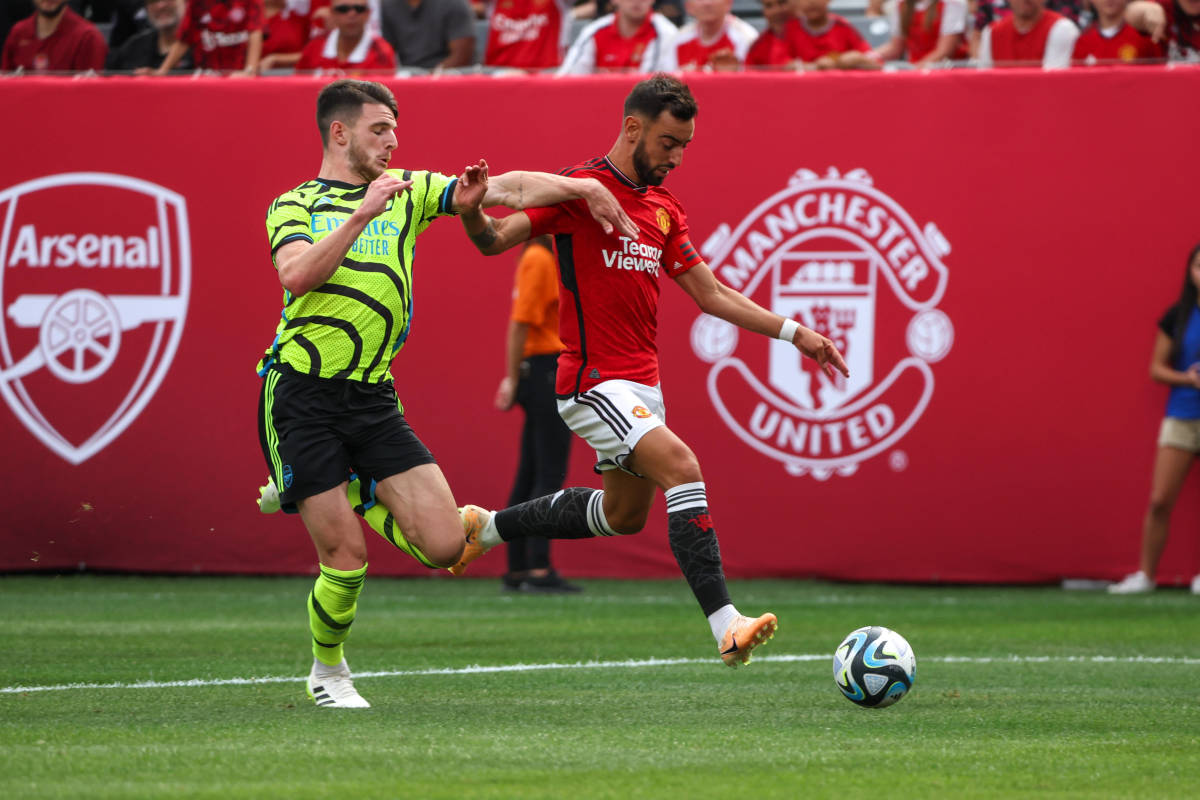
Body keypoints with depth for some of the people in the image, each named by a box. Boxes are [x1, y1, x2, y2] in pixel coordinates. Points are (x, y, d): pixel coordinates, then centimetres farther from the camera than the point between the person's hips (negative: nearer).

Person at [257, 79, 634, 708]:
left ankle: (350, 496, 20)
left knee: (443, 546, -6)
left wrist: (584, 187, -8)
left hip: (373, 397, 4)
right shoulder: (292, 206, 3)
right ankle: (327, 670, 19)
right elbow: (296, 276, -18)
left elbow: (506, 189, 6)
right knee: (346, 557, -8)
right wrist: (363, 213, -22)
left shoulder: (407, 190, 14)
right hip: (302, 393, -4)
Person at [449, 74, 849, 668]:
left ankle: (485, 527, 37)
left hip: (641, 385, 9)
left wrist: (792, 331, 11)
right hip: (595, 382, -9)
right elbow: (495, 240, -12)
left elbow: (712, 294, 18)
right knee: (681, 469, -24)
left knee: (624, 514, 19)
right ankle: (725, 625, -29)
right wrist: (472, 211, -35)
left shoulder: (664, 209, 14)